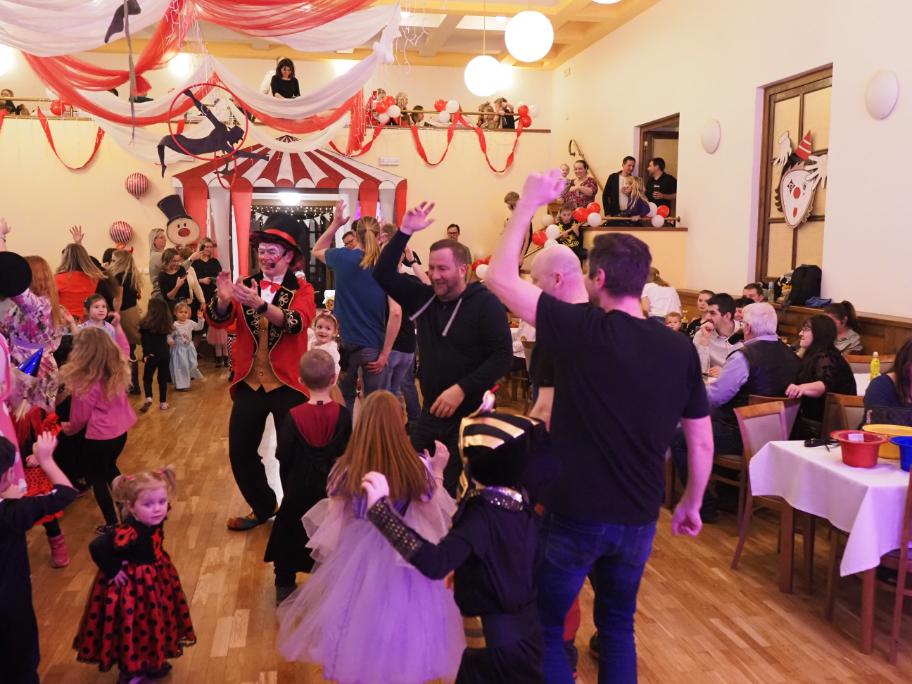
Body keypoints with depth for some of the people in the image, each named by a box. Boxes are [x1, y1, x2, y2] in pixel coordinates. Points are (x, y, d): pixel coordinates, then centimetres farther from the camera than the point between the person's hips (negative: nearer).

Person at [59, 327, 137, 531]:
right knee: (110, 469, 32)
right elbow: (124, 350, 18)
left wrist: (69, 428, 9)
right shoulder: (118, 369, -9)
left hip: (98, 437, -8)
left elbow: (80, 415, -11)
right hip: (120, 432, 8)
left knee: (97, 478, 15)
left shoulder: (86, 382, -27)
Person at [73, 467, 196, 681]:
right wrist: (112, 571, -29)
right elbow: (96, 547, -42)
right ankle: (131, 674, 33)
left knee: (152, 623, 26)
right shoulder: (128, 533, -37)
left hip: (154, 579, 8)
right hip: (131, 585, -8)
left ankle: (151, 663, 48)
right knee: (133, 628, 11)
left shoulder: (154, 520, -13)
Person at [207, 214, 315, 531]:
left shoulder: (301, 290, -4)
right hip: (249, 383, 4)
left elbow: (297, 321, -25)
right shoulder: (247, 285, 5)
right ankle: (263, 507, 31)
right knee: (240, 453, 9)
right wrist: (223, 299, -29)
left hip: (287, 385, -3)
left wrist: (261, 304, -40)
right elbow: (219, 320, -7)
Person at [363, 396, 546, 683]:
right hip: (528, 632, 7)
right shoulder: (523, 502, -2)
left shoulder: (482, 514, -24)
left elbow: (435, 564, -40)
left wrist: (383, 508, -40)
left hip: (495, 642, -7)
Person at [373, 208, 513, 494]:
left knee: (456, 490, 1)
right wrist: (405, 231, -9)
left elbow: (503, 356, -17)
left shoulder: (485, 303, -12)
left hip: (469, 414, -6)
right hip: (431, 411, 6)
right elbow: (383, 275, 1)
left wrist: (462, 389, -24)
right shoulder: (424, 297, 4)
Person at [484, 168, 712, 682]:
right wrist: (692, 504, 18)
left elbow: (500, 277, -9)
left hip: (574, 514, -4)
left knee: (545, 628, 16)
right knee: (619, 624, 25)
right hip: (638, 518, 5)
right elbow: (703, 442, 3)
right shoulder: (681, 349, -3)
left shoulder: (582, 328, -16)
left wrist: (529, 204, -1)